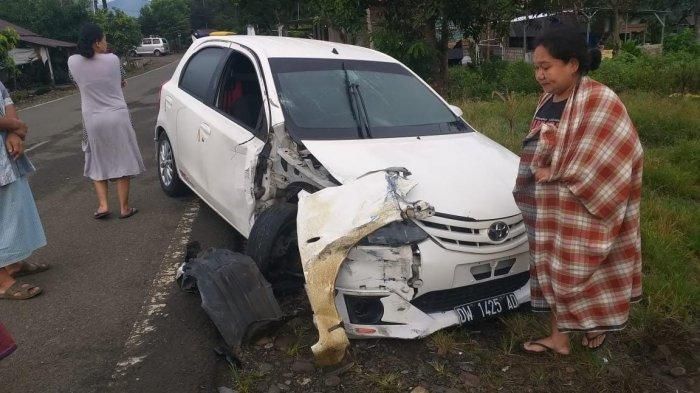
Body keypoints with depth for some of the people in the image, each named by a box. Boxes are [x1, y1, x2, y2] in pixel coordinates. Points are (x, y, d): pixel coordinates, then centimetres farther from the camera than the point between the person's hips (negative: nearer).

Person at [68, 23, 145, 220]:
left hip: (93, 120, 2)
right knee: (122, 162, 7)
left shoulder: (73, 62, -3)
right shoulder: (112, 59, -7)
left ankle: (103, 205, 9)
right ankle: (124, 207, 10)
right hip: (117, 117, -1)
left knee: (97, 163, 17)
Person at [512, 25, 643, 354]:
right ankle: (558, 336, 28)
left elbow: (614, 154, -21)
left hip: (581, 209, -7)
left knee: (581, 270, 7)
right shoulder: (548, 99, 7)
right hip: (547, 208, 7)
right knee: (553, 269, 14)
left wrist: (555, 173, -17)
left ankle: (597, 322, 32)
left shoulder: (598, 100, -16)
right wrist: (539, 171, -1)